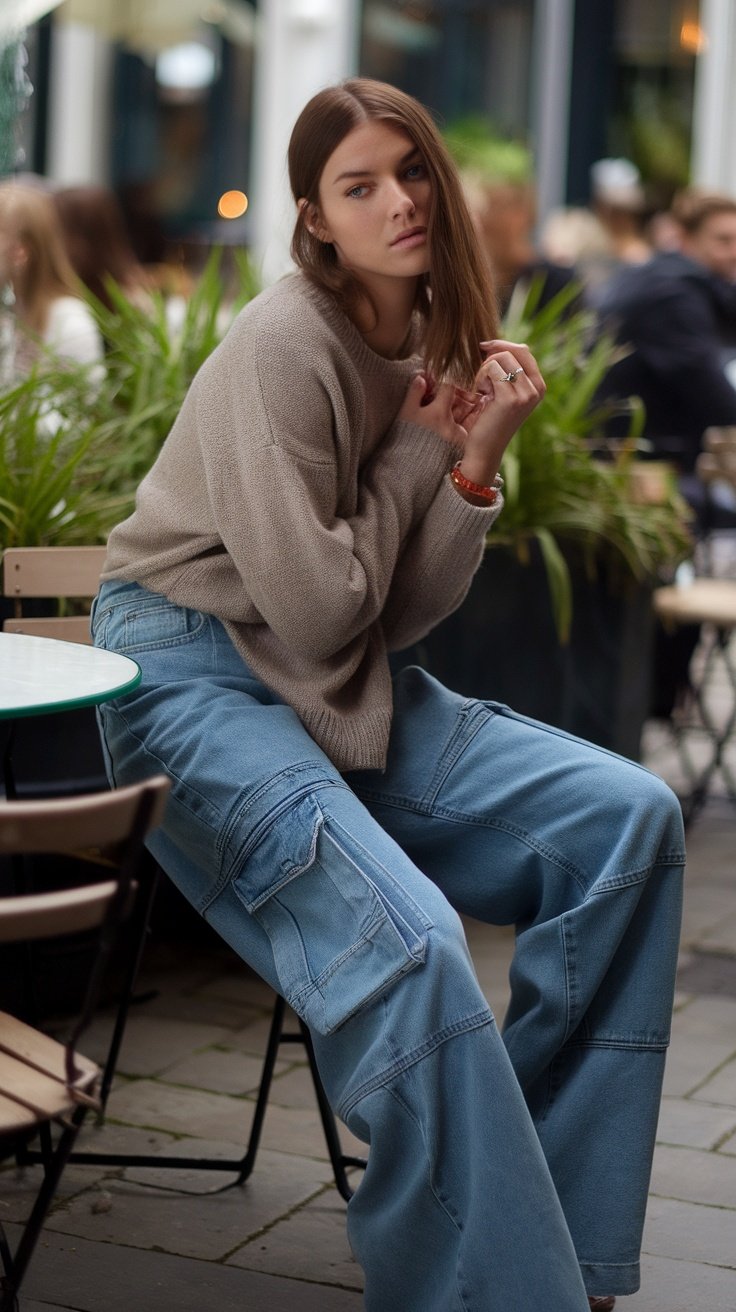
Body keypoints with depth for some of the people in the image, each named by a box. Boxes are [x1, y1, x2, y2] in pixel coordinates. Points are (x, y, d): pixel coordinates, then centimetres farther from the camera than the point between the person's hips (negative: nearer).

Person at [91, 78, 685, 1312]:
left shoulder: (432, 350, 7)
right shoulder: (282, 347, -16)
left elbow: (394, 617, 4)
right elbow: (317, 608, -18)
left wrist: (476, 462, -9)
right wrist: (419, 447, -8)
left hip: (341, 693, 8)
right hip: (193, 677, -7)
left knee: (628, 819, -10)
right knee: (410, 949, -32)